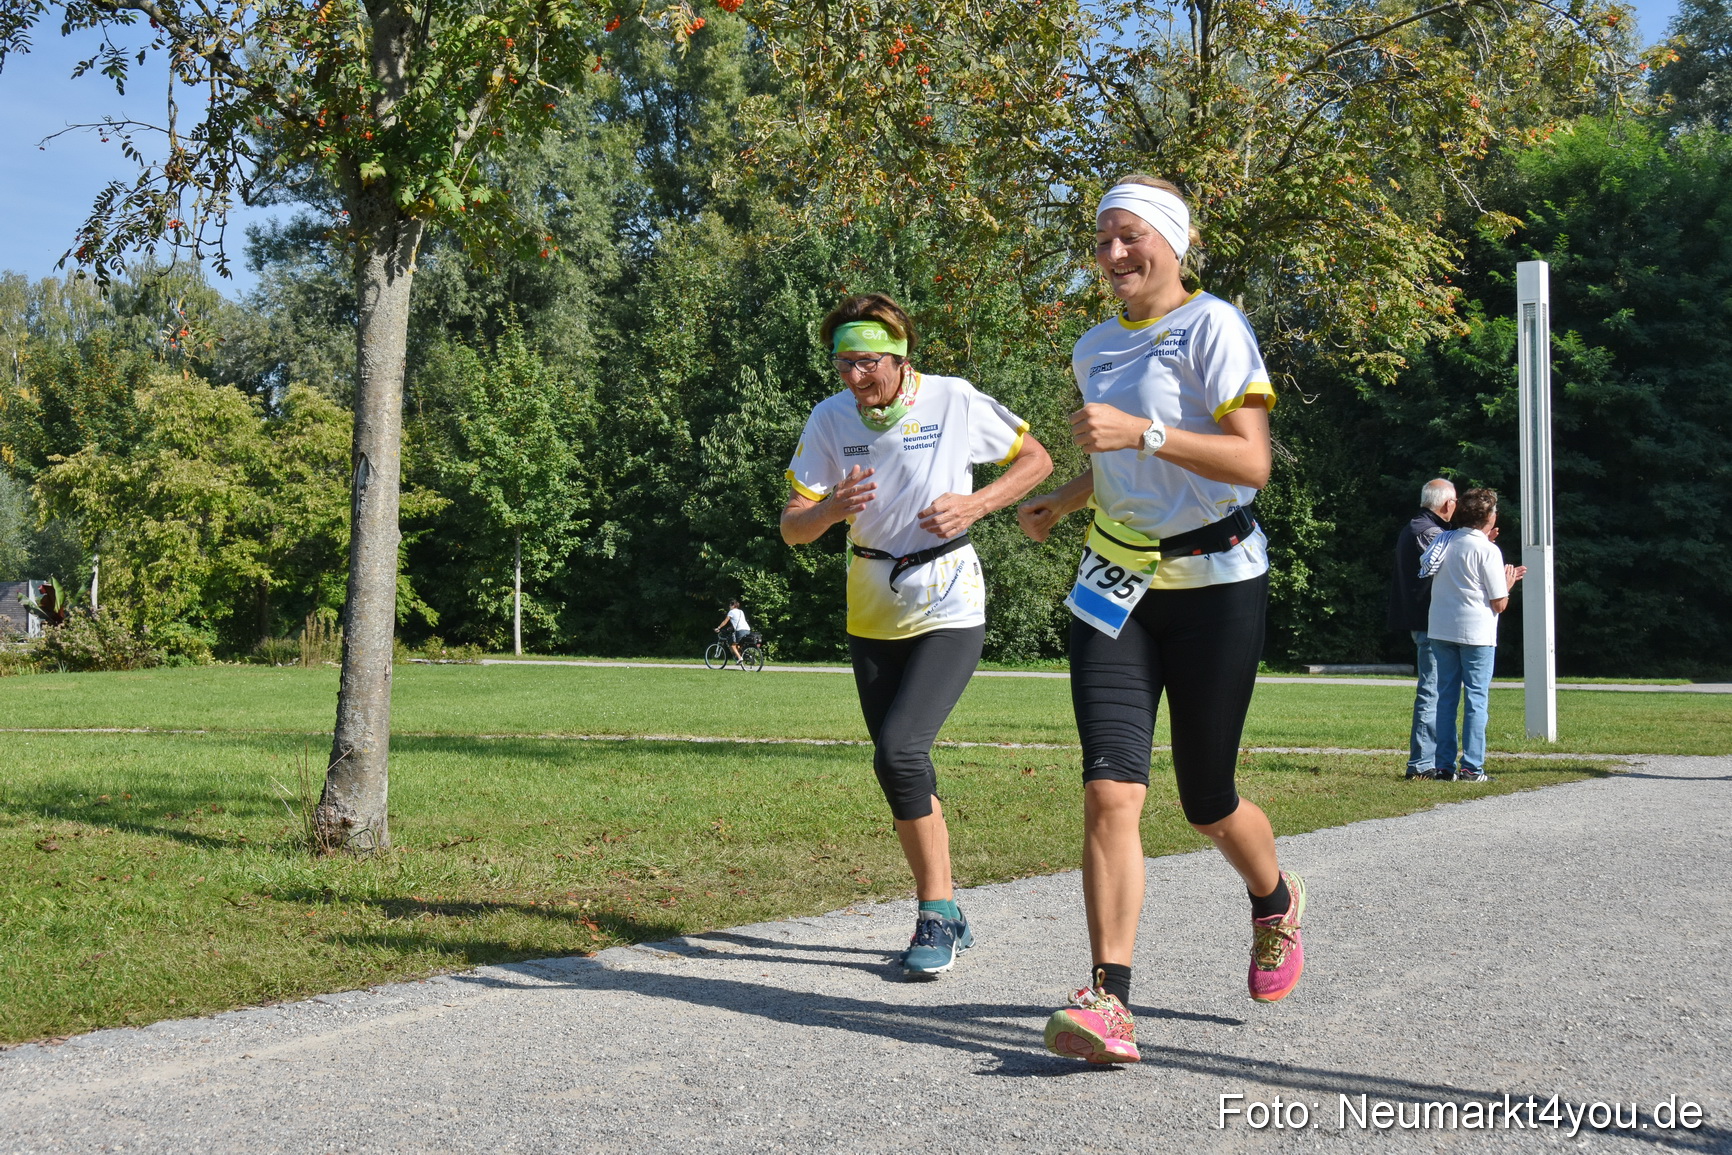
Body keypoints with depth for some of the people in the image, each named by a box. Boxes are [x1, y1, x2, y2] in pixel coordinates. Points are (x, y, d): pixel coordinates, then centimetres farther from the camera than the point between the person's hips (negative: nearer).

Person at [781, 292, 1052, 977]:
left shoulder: (955, 402, -13)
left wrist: (974, 505, -15)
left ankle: (936, 915, -5)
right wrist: (833, 508, -28)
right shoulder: (830, 420, -4)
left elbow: (1037, 460, 1)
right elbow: (791, 529, -6)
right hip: (872, 618, 5)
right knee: (900, 768, 8)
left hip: (948, 613, -5)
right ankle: (946, 917, 24)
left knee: (899, 750, -21)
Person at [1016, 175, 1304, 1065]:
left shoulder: (1212, 327, -8)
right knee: (1111, 789, -13)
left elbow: (1251, 462, -18)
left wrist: (1143, 431, -27)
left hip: (1215, 584, -5)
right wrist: (1062, 501, 12)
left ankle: (1276, 903, 41)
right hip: (1118, 586, 5)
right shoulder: (1095, 348, 13)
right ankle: (1109, 1001, -13)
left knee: (1206, 801, 7)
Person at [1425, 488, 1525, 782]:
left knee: (1446, 697, 10)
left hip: (1440, 630, 6)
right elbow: (1499, 604, -9)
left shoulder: (1445, 541, 6)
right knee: (1477, 698, 0)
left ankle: (1444, 765, 10)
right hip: (1476, 633, -6)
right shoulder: (1488, 551, -11)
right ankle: (1471, 768, -3)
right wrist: (1508, 582, 10)